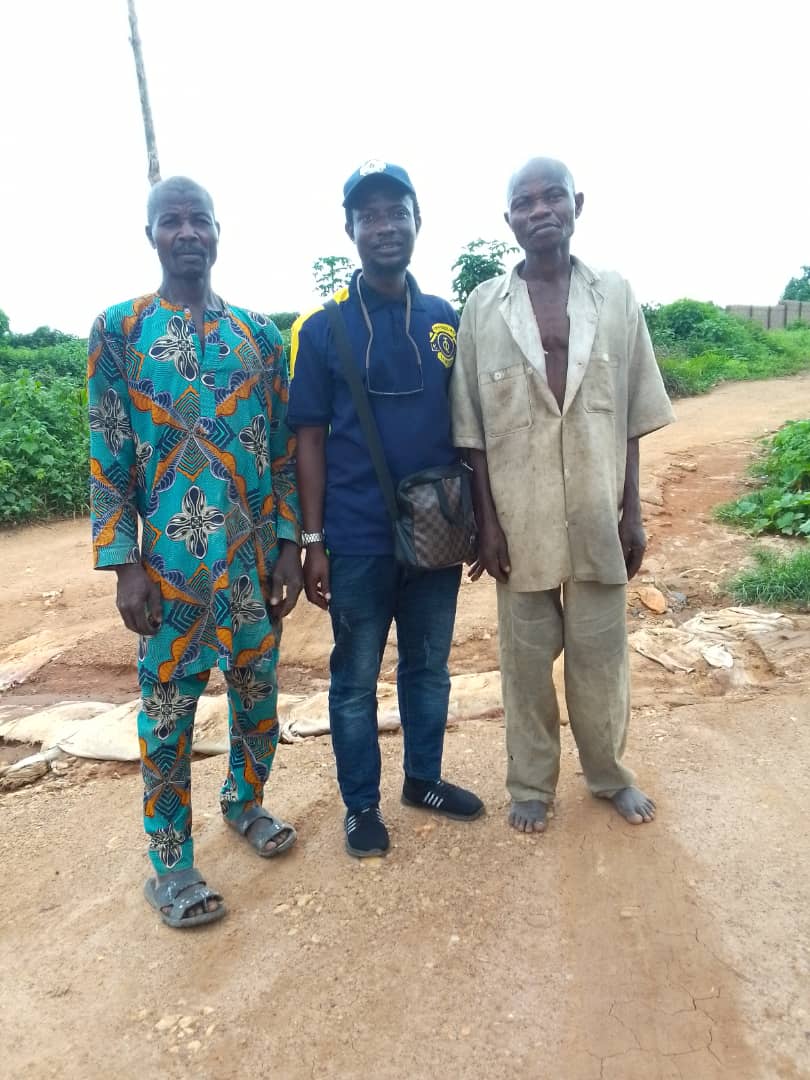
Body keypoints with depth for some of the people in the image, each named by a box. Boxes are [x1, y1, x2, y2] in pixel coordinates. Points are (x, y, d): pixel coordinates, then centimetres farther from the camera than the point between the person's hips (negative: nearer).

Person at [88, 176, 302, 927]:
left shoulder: (259, 333, 7)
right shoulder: (118, 329, -1)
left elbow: (283, 450, 7)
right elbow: (107, 459, -3)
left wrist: (289, 544, 1)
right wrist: (123, 563, -9)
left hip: (256, 551, 3)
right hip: (170, 556, -3)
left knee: (258, 689, 14)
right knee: (167, 707, 5)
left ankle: (245, 802, 39)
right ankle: (171, 862, 21)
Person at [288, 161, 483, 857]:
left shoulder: (448, 322, 5)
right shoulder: (323, 329, -4)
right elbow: (310, 438, -4)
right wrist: (313, 542, -7)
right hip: (358, 541, -3)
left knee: (429, 666, 17)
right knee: (356, 679, 10)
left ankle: (424, 778, 38)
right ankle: (361, 803, 30)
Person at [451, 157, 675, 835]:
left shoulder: (616, 296, 3)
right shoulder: (484, 307, 0)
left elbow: (632, 417, 5)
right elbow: (473, 428, -1)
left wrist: (633, 510, 1)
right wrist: (487, 521, -5)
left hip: (597, 513, 1)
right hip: (522, 517, -1)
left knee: (601, 653, 12)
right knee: (527, 658, 11)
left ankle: (609, 773, 36)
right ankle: (532, 783, 30)